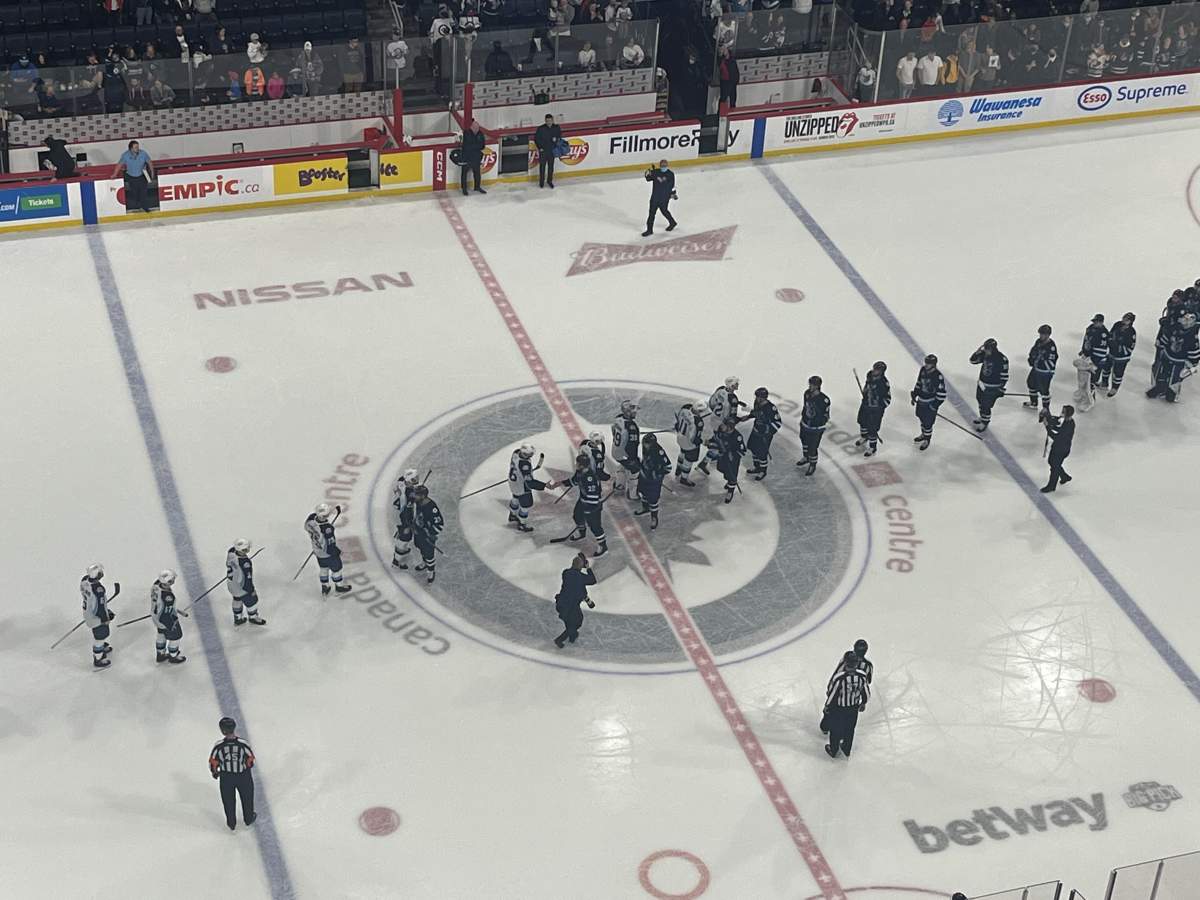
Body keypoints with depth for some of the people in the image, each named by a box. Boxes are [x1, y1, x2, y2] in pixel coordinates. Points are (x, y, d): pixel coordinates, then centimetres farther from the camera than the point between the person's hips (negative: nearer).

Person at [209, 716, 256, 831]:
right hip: (243, 776, 0)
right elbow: (250, 760, -11)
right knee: (247, 797, 25)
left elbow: (213, 763, -12)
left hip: (226, 778, 0)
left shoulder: (219, 746, -24)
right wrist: (248, 767, 13)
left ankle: (231, 823, 37)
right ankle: (249, 818, 45)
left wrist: (215, 772, 10)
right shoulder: (242, 744, -24)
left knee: (228, 800, 22)